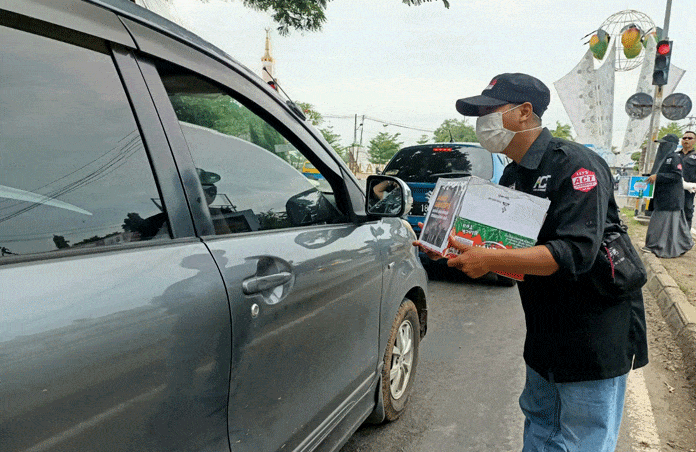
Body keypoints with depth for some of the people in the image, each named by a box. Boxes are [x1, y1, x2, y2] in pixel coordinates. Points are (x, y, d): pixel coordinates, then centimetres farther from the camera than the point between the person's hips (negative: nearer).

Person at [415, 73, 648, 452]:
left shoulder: (575, 165, -19)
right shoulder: (512, 176, 8)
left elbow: (576, 252, -29)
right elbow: (501, 244, 11)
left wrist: (491, 260, -34)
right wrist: (452, 247, -6)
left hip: (594, 340, -8)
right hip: (544, 335, 8)